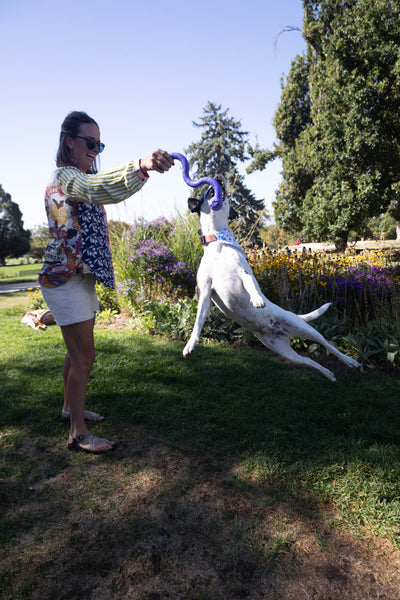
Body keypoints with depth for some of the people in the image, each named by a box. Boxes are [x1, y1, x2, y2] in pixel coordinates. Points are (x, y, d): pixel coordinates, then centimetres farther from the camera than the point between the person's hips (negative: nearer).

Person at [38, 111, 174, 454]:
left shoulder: (77, 179, 19)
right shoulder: (64, 176, -15)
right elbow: (98, 188, -38)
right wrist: (141, 167, -54)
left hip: (81, 277, 10)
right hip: (66, 278, -10)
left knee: (77, 351, 19)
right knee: (84, 356, -6)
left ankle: (71, 409, 36)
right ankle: (78, 434, 7)